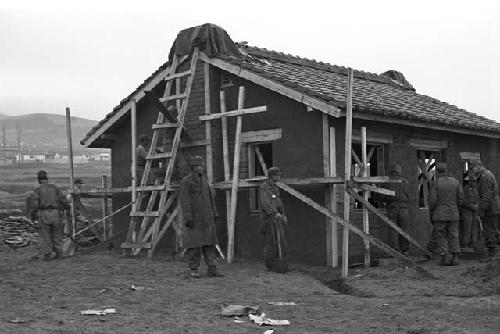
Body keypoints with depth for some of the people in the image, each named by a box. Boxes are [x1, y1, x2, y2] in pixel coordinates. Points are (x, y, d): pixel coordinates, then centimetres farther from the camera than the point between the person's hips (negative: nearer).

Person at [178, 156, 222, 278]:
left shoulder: (203, 179, 12)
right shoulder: (186, 181, -9)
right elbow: (184, 201, -14)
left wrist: (213, 213, 13)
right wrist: (188, 219, -19)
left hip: (206, 218, 6)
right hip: (193, 217, -6)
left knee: (209, 242, 2)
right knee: (194, 244, -1)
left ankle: (212, 269, 3)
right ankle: (193, 269, 11)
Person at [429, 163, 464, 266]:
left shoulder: (435, 183, -9)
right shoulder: (455, 182, 3)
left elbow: (432, 201, -11)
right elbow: (460, 198, 4)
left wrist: (431, 214, 1)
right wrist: (456, 210, 16)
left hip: (440, 215, -3)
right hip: (453, 214, 3)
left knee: (441, 236, 5)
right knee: (453, 236, 8)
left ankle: (445, 257, -2)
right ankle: (455, 257, 6)